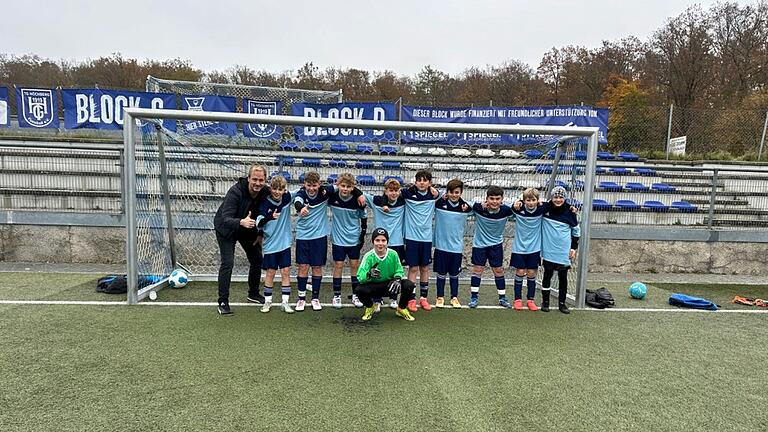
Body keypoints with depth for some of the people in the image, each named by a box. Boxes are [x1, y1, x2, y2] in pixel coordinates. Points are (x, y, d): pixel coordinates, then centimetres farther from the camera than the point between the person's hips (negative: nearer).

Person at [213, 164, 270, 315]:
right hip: (226, 228, -6)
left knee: (257, 259, 8)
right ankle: (223, 302, -4)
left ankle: (253, 293, 27)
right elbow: (226, 219, -41)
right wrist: (241, 222, -59)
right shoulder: (235, 192, -34)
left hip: (247, 228, 6)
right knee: (227, 263, -14)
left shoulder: (265, 192, -19)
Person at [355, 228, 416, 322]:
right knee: (359, 289, -31)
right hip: (373, 286, -1)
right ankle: (370, 307, 6)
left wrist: (397, 279, -22)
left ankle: (401, 309, 9)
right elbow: (360, 277, -25)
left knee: (409, 285, -22)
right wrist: (369, 274, -48)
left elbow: (399, 271, 1)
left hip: (390, 285, 2)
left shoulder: (393, 254, -10)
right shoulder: (369, 256, -16)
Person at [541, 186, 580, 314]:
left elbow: (576, 230, 10)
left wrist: (574, 247, 7)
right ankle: (545, 301, 21)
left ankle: (562, 302, 20)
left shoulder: (569, 212, -2)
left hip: (564, 253, 1)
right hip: (549, 251, -1)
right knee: (547, 276, 9)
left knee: (563, 277, 8)